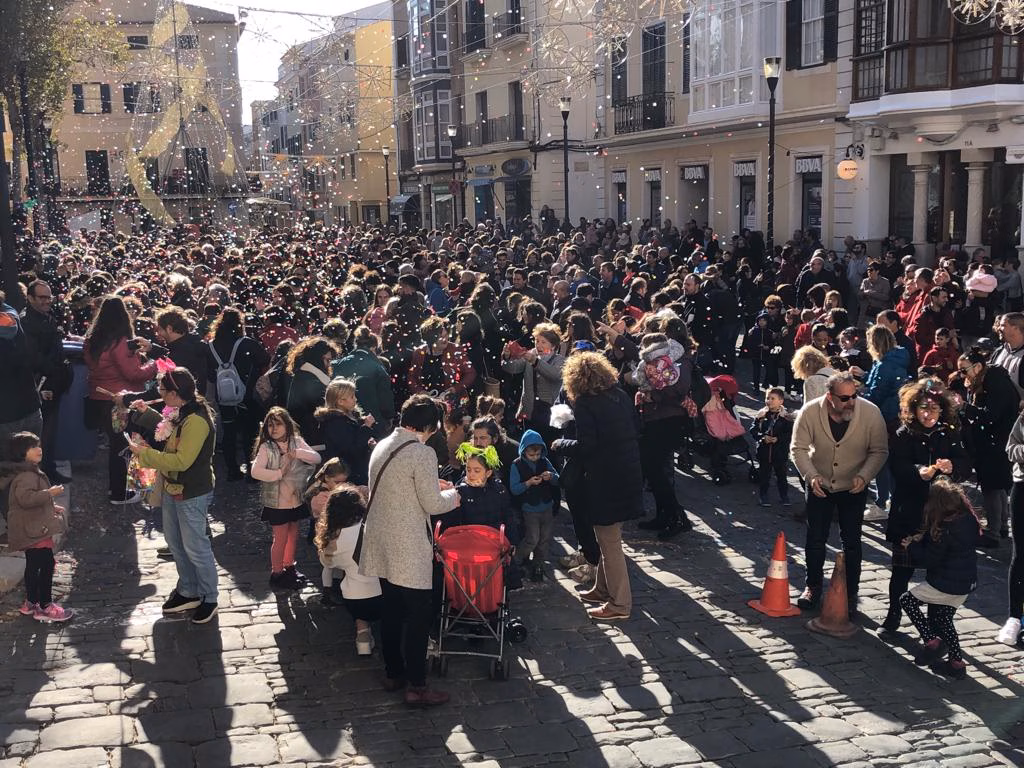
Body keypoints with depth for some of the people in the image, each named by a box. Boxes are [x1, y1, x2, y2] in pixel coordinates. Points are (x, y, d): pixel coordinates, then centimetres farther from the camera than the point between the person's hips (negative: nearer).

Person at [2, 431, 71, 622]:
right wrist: (50, 493, -28)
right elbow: (26, 498, -33)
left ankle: (30, 603, 30)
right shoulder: (25, 476, -19)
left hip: (33, 529, 11)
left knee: (34, 565, 19)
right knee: (47, 564, -10)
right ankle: (45, 607, -4)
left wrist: (51, 507, 25)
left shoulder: (31, 472, 16)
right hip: (33, 530, -11)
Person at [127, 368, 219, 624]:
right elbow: (169, 430, 26)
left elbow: (181, 461, -30)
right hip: (173, 489, 10)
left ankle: (209, 599, 16)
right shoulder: (181, 414, 3)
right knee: (175, 543, 20)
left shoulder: (196, 422, -27)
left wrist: (144, 453, -23)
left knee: (195, 548, 1)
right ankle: (188, 592, 34)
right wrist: (146, 412, 14)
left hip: (192, 495, -10)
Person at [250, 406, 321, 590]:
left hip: (296, 498, 5)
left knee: (293, 534, 18)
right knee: (281, 538, 3)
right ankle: (276, 574, 18)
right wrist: (279, 473, -23)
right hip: (277, 501, -5)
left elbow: (317, 458, -8)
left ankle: (289, 567, 37)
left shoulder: (297, 442, 0)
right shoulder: (266, 447, -12)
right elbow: (255, 471, -23)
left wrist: (298, 453, -21)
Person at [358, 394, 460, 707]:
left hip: (382, 545, 8)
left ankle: (393, 673, 29)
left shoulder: (382, 446, 7)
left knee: (391, 611, 18)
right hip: (409, 551, -8)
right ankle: (416, 687, 5)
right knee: (419, 616, 1)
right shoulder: (422, 453, -19)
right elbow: (433, 504, -16)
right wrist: (452, 495, 4)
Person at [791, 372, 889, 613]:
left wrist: (864, 476, -27)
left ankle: (850, 593, 26)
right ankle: (813, 586, 32)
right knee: (815, 540, 11)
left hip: (853, 487, -1)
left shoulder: (871, 413, -22)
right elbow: (799, 448, -12)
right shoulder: (810, 412, -21)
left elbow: (879, 451, -12)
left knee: (851, 542, 8)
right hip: (819, 485, 1)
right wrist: (811, 476, -27)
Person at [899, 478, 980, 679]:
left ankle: (931, 642, 0)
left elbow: (931, 559, -18)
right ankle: (956, 663, 23)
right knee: (943, 619, 21)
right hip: (967, 582, 9)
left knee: (907, 600, 6)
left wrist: (912, 546, -2)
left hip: (946, 584, -9)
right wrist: (923, 540, 6)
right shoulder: (969, 520, 0)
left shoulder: (945, 529, -25)